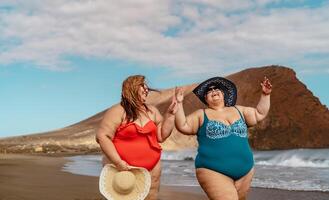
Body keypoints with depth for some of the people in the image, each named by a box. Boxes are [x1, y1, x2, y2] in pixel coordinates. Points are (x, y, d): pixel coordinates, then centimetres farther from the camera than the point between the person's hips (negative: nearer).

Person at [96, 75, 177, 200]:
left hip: (151, 169, 5)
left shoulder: (152, 111, 11)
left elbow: (161, 136, 9)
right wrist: (118, 162, -20)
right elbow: (102, 137, -14)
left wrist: (170, 114, 2)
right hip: (124, 169, -5)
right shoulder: (118, 111, -7)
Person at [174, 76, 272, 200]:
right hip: (213, 172, -4)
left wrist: (265, 95, 15)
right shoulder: (201, 115, 8)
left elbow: (259, 114, 23)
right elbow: (183, 126, -1)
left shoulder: (238, 110, 18)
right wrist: (179, 103, -9)